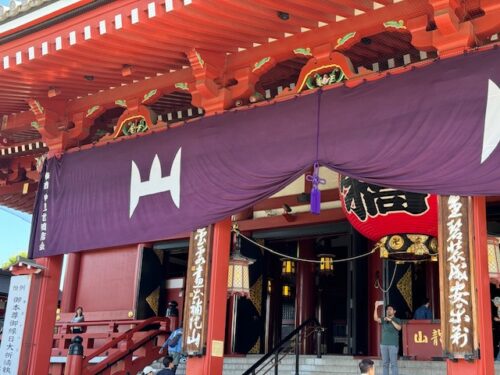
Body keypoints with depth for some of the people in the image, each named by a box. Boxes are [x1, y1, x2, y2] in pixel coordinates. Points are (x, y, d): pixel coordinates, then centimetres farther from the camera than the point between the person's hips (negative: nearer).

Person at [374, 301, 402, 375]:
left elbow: (399, 328, -13)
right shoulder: (384, 320, 12)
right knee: (385, 363, 5)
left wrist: (391, 320, -17)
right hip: (383, 344, 4)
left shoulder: (397, 320, 5)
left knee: (393, 363, -6)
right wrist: (376, 307, -12)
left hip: (393, 344, -4)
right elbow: (376, 318, -6)